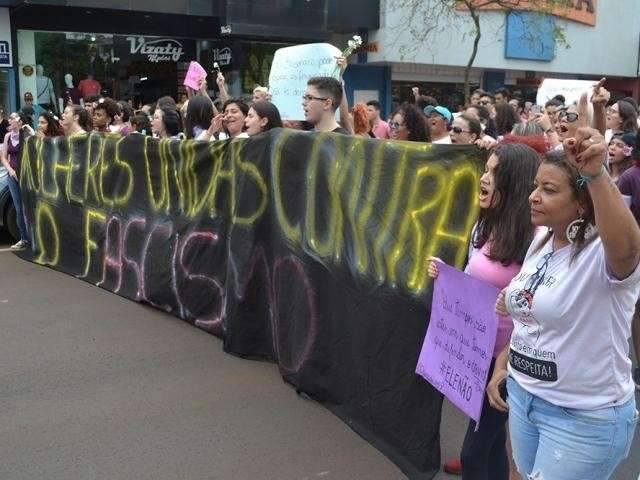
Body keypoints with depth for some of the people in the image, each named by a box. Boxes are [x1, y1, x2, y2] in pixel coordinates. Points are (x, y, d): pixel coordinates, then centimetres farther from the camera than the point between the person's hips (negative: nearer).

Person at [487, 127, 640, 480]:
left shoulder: (602, 253, -21)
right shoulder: (541, 240, 3)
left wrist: (595, 174, -57)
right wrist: (503, 365, 12)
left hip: (584, 416, -7)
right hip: (522, 394, 7)